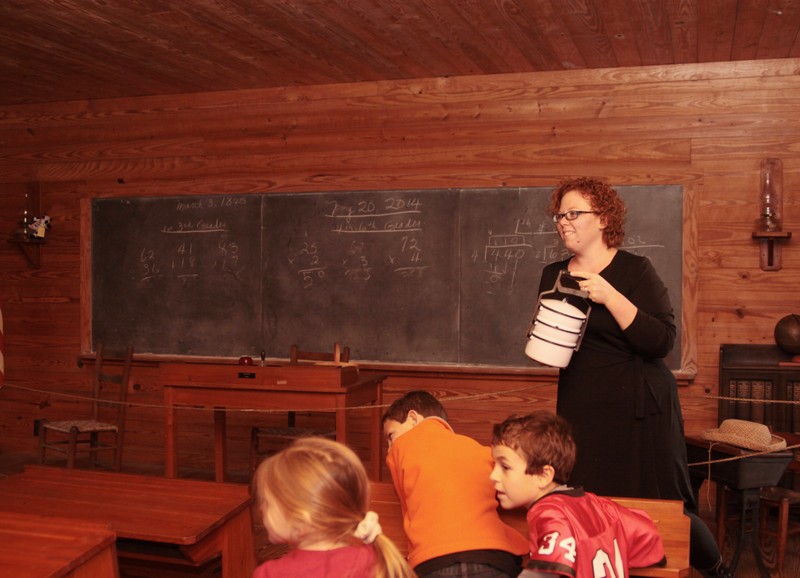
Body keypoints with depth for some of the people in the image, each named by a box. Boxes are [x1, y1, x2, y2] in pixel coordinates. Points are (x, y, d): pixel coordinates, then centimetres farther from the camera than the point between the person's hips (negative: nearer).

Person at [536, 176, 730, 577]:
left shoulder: (635, 270, -6)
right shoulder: (554, 275, 9)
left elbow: (662, 341, -17)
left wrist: (608, 296, -22)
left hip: (639, 409, -4)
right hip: (580, 412, 5)